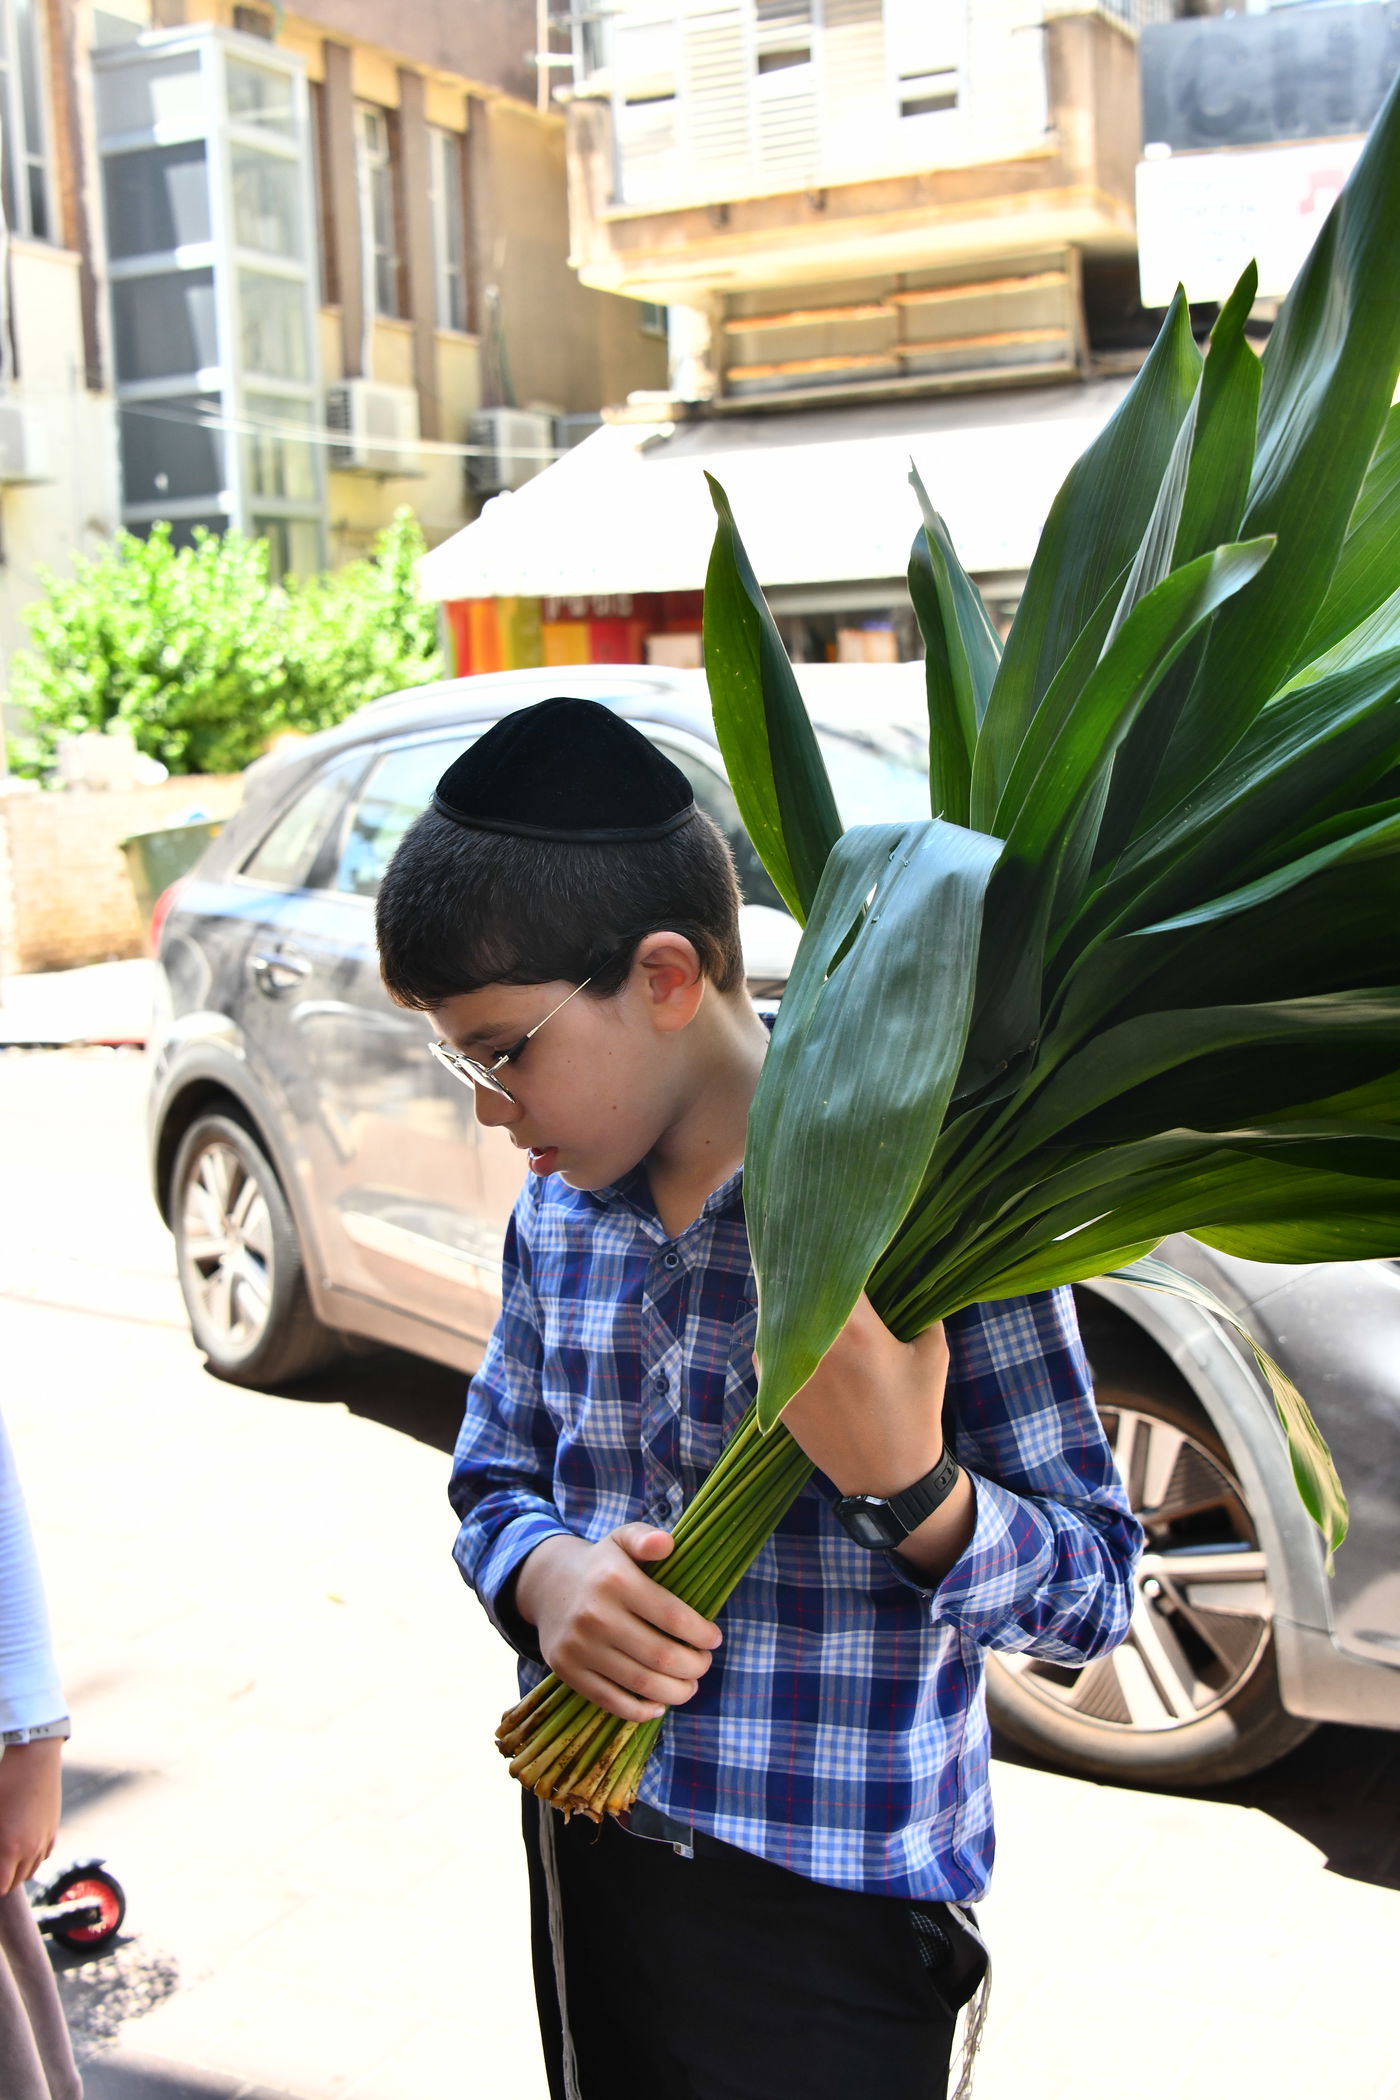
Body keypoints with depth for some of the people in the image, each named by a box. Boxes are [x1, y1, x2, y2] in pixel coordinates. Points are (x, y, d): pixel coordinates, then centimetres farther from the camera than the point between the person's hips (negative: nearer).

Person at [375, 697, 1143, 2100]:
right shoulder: (557, 1208, 0)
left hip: (832, 1917, -5)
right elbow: (494, 1476, 10)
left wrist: (906, 1487, -33)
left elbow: (1092, 1591, -14)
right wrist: (544, 1574, -12)